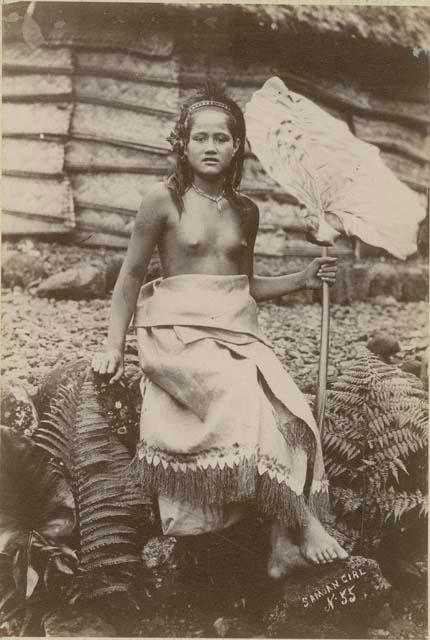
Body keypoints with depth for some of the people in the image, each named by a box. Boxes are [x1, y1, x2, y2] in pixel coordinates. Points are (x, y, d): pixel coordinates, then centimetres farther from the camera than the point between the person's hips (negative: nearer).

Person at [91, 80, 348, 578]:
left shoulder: (245, 211, 14)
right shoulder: (163, 199, 0)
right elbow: (132, 275, 5)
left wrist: (302, 279, 12)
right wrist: (113, 345, 0)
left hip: (237, 330, 5)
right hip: (179, 331, -4)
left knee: (289, 411, -20)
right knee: (245, 395, -31)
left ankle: (285, 547, -14)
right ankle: (304, 523, -21)